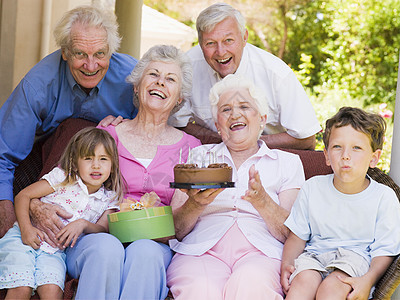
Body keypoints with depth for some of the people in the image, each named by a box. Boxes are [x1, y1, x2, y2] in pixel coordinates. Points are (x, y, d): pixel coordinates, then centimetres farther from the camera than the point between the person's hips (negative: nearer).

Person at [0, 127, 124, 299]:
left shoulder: (108, 199, 5)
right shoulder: (63, 178, -5)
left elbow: (103, 230, 0)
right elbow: (23, 196, -4)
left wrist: (83, 224, -21)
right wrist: (26, 228, -17)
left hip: (55, 251, 2)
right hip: (26, 239, -2)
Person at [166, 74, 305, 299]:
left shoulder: (287, 162, 18)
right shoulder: (198, 156, 21)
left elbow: (292, 234, 5)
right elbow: (174, 230, 11)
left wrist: (262, 201, -14)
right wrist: (195, 205, -10)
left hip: (260, 252, 0)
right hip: (202, 251, 1)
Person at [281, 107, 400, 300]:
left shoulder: (384, 197, -4)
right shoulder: (312, 188, 4)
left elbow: (384, 250, -3)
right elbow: (297, 236, 10)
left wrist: (368, 281, -22)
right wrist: (286, 264, -9)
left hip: (357, 257, -2)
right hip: (315, 254, 3)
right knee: (303, 281, -31)